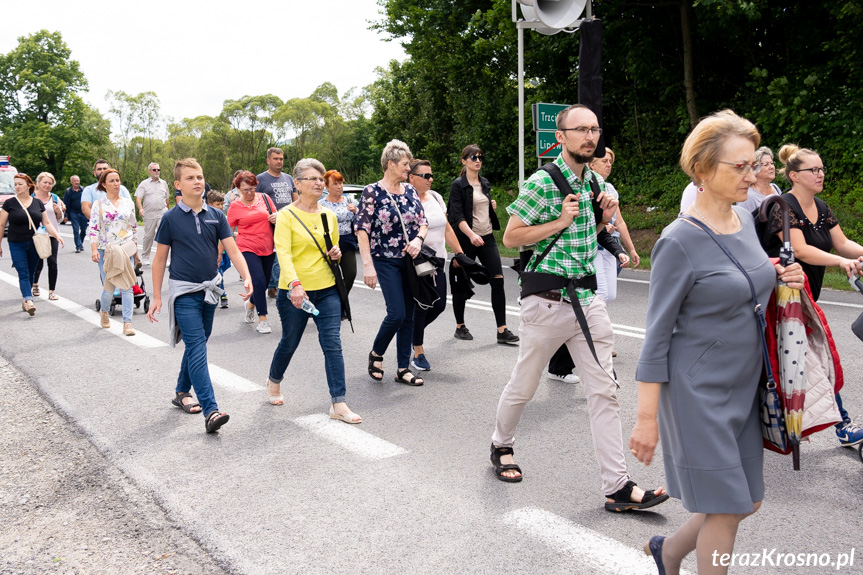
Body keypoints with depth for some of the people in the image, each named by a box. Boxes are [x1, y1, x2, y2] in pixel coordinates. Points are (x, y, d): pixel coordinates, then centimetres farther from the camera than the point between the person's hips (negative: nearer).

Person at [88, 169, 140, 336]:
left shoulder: (128, 203, 9)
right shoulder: (98, 204, 1)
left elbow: (134, 228, 15)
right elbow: (93, 228, -5)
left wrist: (135, 251, 15)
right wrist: (94, 249, -18)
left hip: (126, 250, 2)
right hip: (106, 251, -1)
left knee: (127, 287, -5)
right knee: (108, 288, 1)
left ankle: (127, 323, -2)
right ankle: (103, 311, 33)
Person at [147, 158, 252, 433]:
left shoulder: (216, 216, 3)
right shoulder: (171, 218, -5)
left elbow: (233, 249, -3)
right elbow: (160, 258, 0)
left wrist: (247, 277, -20)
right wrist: (157, 297, -1)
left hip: (209, 289, 5)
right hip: (184, 291, -5)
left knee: (198, 345, 16)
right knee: (197, 349, -12)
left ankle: (182, 392, 35)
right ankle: (211, 410, -18)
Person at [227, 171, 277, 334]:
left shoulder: (264, 198, 5)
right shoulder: (235, 206, -1)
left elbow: (276, 216, 15)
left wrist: (276, 218, -9)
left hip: (268, 248, 4)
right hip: (248, 249, -4)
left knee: (264, 283, 13)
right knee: (259, 281, -16)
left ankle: (250, 304, 43)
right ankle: (262, 320, -5)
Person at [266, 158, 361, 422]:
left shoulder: (329, 216, 8)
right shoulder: (287, 215, -7)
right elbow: (283, 252, -20)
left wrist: (337, 254, -2)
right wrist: (294, 284, -34)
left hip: (327, 290, 4)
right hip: (294, 292, -3)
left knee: (333, 344, -5)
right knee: (289, 342, 13)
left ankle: (338, 404, -3)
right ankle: (274, 382, 43)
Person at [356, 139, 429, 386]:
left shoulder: (410, 190, 9)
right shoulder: (372, 192, -7)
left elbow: (423, 222, 13)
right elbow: (362, 229, -10)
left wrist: (418, 239, -10)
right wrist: (368, 265, -17)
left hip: (410, 261, 6)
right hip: (386, 261, -5)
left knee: (409, 316, 6)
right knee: (397, 314, -12)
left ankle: (403, 368, 16)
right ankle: (376, 353, 15)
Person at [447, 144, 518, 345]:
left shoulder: (485, 183, 13)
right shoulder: (458, 184, -6)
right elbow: (457, 216, -16)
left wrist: (491, 206, 7)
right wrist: (471, 235, -29)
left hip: (487, 237, 6)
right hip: (466, 238, -5)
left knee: (498, 280, -5)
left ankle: (502, 331, -4)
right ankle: (460, 327, 22)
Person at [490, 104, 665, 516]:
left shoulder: (595, 182, 10)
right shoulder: (542, 183, -11)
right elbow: (510, 237, -9)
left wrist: (603, 218, 3)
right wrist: (560, 222, -16)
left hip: (588, 297, 6)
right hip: (548, 300, -6)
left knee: (604, 391, 1)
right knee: (523, 385, 11)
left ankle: (618, 487, 6)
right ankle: (501, 445, 37)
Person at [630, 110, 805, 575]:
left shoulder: (744, 220, 6)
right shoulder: (679, 242, -18)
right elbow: (658, 333, -16)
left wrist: (779, 280, 0)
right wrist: (647, 417, -16)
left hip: (745, 387, 8)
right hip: (698, 392, -8)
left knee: (746, 501, 15)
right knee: (726, 509, 1)